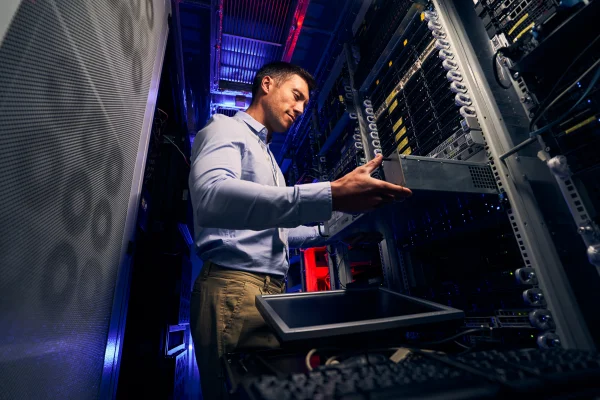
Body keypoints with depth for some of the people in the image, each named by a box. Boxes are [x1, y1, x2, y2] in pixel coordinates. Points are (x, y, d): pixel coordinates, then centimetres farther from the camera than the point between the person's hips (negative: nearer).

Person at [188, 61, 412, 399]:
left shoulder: (265, 154, 25)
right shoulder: (225, 129, -3)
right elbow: (212, 197, -28)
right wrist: (331, 196, -35)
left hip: (272, 290, 8)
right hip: (235, 288, -8)